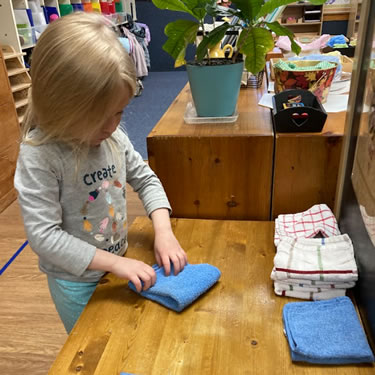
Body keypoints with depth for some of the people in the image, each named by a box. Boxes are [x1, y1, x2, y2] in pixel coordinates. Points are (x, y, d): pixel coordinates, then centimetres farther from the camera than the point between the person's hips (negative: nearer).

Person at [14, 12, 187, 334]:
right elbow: (43, 235, -26)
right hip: (77, 283, -5)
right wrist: (115, 262, -27)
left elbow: (146, 179, 0)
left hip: (119, 266, 5)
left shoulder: (113, 136, -11)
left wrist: (163, 230, -15)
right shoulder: (39, 155, -27)